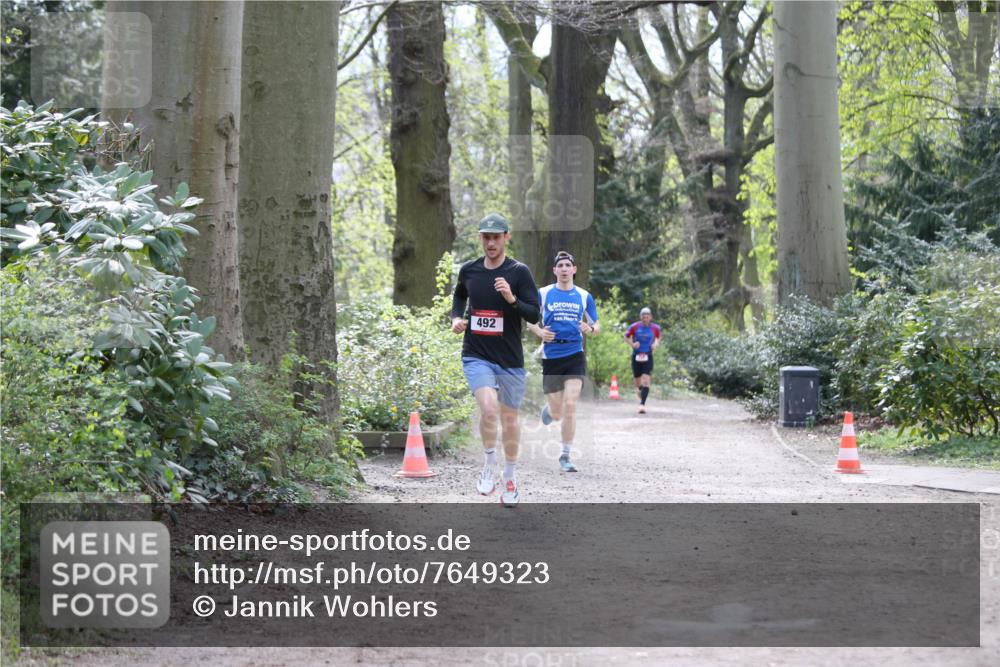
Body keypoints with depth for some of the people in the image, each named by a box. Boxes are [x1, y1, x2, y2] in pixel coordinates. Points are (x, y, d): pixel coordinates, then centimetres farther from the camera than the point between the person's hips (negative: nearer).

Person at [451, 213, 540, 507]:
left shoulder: (519, 272, -6)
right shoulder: (468, 270, 3)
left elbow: (534, 315, -10)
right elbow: (459, 295, 25)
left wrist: (512, 299, -27)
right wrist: (456, 317, 6)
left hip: (510, 360, 0)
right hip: (476, 356, 0)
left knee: (509, 419, 11)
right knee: (489, 408, -24)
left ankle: (509, 477, 31)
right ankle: (489, 464, -3)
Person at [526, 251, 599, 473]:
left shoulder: (584, 296, 7)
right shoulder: (543, 294, 3)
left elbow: (596, 327, 13)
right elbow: (528, 319, 11)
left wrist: (590, 329, -11)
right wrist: (539, 332, -9)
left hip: (575, 355, 0)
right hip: (551, 357, 0)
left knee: (570, 407, -13)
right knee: (557, 414, 4)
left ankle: (565, 456, -3)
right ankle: (548, 409, 43)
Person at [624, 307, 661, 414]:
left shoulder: (655, 328, -2)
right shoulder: (635, 327, -5)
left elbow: (658, 338, 17)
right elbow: (626, 337, 8)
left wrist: (655, 344, -3)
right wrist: (632, 344, -10)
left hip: (648, 357, -1)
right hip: (636, 356, 1)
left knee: (646, 381, -16)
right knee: (638, 383, 8)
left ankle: (642, 404, -19)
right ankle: (641, 398, 38)